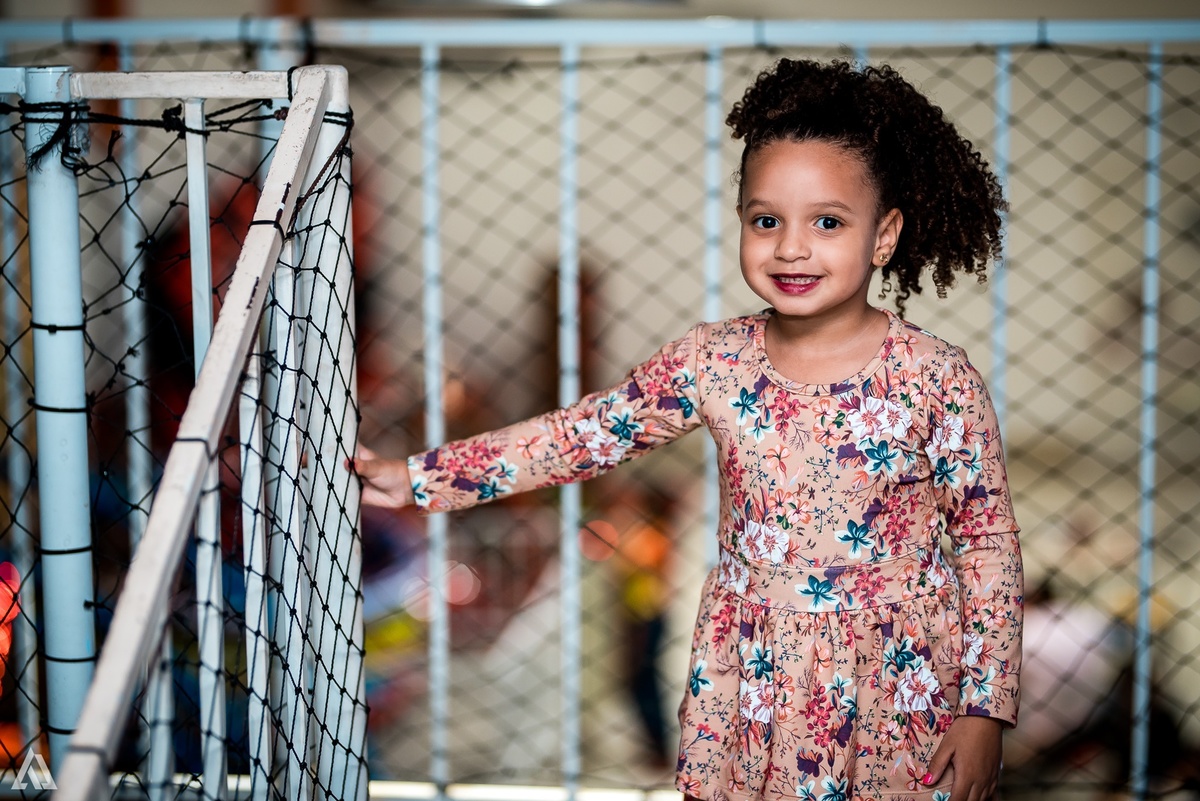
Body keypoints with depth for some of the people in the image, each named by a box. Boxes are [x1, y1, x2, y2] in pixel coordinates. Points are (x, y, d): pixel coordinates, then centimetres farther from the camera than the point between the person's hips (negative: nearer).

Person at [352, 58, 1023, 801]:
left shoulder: (936, 379, -13)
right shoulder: (715, 361, -5)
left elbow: (989, 542, -8)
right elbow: (585, 432, 1)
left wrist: (985, 708, -8)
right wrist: (421, 479, -1)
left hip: (896, 687, -2)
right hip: (752, 683, 3)